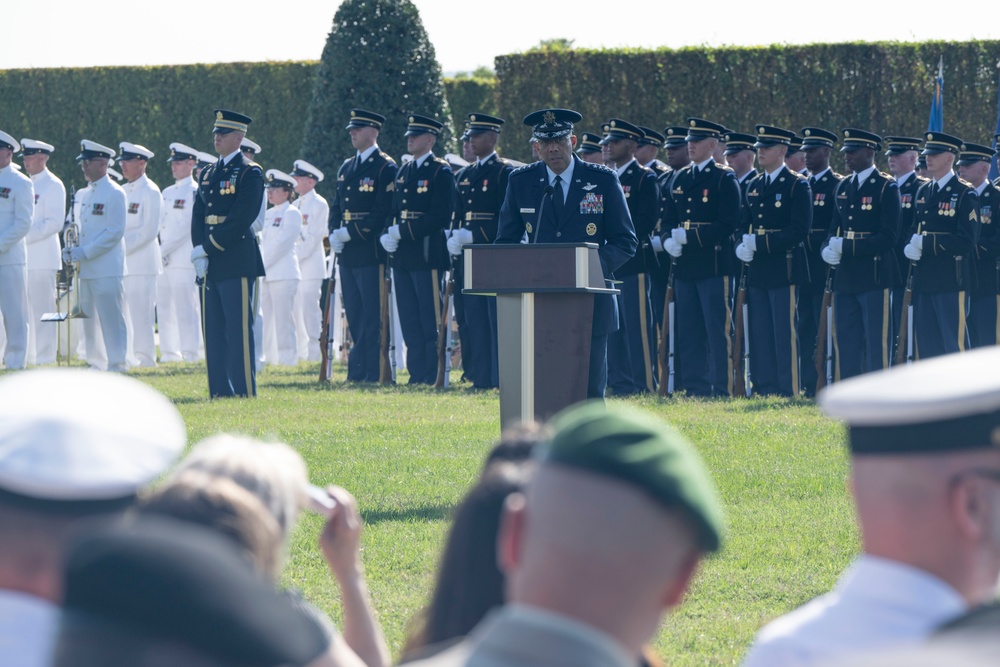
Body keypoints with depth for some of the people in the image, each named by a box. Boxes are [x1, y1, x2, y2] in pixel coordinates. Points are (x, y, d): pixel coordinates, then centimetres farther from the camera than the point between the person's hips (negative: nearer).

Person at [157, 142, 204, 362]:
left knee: (185, 307, -9)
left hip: (184, 260, -8)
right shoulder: (167, 193, 20)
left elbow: (187, 226, -12)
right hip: (165, 261, 8)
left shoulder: (195, 192, -5)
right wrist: (159, 251, 3)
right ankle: (170, 352, 11)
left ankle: (191, 353, -8)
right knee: (164, 307, 6)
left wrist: (164, 249, -12)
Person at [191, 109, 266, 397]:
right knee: (213, 330, 7)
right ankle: (219, 391, 10)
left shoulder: (249, 173, -5)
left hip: (237, 262, -7)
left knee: (239, 329, -8)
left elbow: (241, 219, -14)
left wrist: (210, 247, -14)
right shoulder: (208, 174, 17)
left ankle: (245, 392, -7)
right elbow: (198, 215, 12)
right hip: (210, 265, 7)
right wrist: (199, 252, -3)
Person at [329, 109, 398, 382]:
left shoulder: (385, 167, -6)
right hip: (347, 254, 8)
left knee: (372, 316, -7)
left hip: (371, 252, -8)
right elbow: (336, 206, 19)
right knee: (354, 315, 9)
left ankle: (372, 372, -6)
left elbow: (384, 213, -13)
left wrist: (350, 233, -16)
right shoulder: (346, 168, 18)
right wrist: (334, 234, 0)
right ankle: (358, 371, 13)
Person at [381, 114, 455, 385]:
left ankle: (432, 375, -4)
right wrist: (386, 235, -1)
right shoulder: (404, 171, 17)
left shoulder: (441, 172, -6)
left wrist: (403, 231, -17)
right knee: (409, 321, 8)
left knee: (429, 321, -6)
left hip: (427, 255, -8)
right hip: (402, 256, 8)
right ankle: (416, 373, 12)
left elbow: (441, 216, -15)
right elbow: (394, 210, 19)